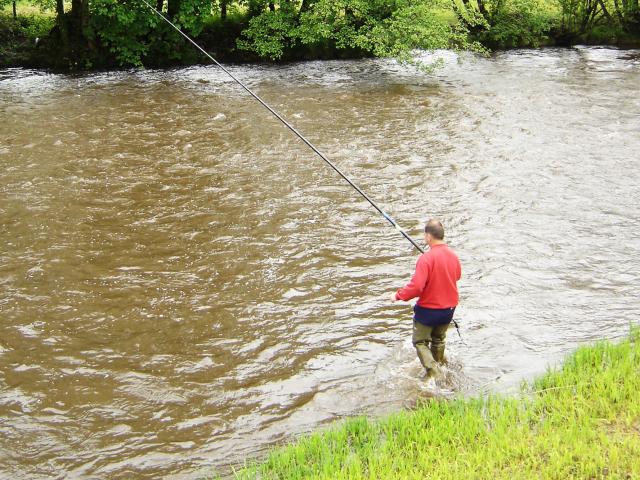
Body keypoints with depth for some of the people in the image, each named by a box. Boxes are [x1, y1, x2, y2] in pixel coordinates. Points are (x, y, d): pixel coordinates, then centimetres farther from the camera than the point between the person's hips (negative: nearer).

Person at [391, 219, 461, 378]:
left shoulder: (426, 258, -26)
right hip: (449, 308, 6)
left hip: (428, 309, -6)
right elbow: (457, 276, 15)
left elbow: (416, 286, -29)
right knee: (438, 340, 26)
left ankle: (433, 373, -4)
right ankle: (440, 364, 40)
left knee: (420, 342, 9)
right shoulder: (453, 255, -4)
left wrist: (398, 295, -14)